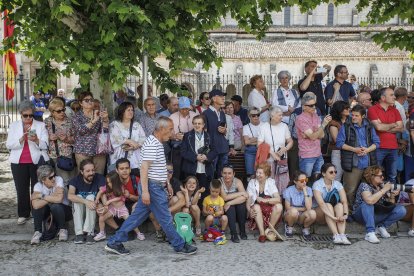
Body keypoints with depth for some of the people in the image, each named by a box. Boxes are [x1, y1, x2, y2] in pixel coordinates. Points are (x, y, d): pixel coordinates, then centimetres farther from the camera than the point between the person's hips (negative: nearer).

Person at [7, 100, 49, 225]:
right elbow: (9, 145, 0)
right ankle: (23, 214, 18)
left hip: (37, 161, -2)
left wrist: (36, 140, -23)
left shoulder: (40, 125, 3)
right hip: (18, 163, 2)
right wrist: (21, 139, -18)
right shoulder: (13, 125, 9)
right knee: (22, 189, 7)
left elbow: (45, 145, -3)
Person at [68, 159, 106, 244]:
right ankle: (79, 233, -27)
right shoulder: (76, 180, -13)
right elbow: (70, 196, -30)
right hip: (79, 211, 1)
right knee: (78, 197, -27)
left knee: (90, 197, -27)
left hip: (94, 211, 0)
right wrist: (86, 201, -45)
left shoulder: (99, 178, -15)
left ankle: (90, 233, -30)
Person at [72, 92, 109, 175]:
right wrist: (94, 120, -25)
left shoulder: (99, 113, 10)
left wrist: (105, 119, -17)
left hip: (99, 150, 2)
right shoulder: (77, 116, 3)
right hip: (83, 151, -2)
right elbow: (81, 130, -15)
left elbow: (105, 130, 1)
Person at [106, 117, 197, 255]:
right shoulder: (151, 144, -18)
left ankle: (114, 242, 18)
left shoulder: (158, 144, 15)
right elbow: (144, 167, -23)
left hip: (156, 186, 10)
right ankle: (180, 246, 14)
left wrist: (167, 183, 24)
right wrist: (144, 191, -26)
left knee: (138, 215, 12)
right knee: (165, 218, 2)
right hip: (153, 187, -10)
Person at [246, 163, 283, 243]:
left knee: (279, 206, -27)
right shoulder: (252, 183, -3)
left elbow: (278, 199, -16)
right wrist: (249, 210, -27)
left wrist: (264, 200, -28)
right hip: (257, 211, 0)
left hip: (270, 210, 1)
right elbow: (248, 200, -8)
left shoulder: (271, 182, -4)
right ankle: (262, 233, -28)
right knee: (256, 206, -32)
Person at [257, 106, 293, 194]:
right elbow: (259, 145, -8)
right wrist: (272, 153, -15)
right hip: (268, 160, -3)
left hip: (282, 160, 3)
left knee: (283, 183, 4)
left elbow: (290, 141, 11)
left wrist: (285, 148, -9)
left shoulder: (284, 126, 3)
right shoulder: (263, 127, -5)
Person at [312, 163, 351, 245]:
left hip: (335, 211, 3)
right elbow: (321, 204, -29)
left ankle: (342, 235, -39)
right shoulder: (317, 184, -16)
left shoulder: (337, 184, -2)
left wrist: (345, 214, -34)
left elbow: (344, 201, -15)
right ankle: (336, 235, -41)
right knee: (328, 206, -33)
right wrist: (333, 217, -41)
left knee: (339, 205, -28)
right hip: (319, 214, -3)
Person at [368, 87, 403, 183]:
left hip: (393, 147, 6)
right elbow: (378, 127, -15)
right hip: (379, 147, -6)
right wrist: (393, 125, 2)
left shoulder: (395, 110, 15)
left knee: (392, 176, 12)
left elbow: (400, 128, 5)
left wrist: (384, 128, -8)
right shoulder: (373, 109, -4)